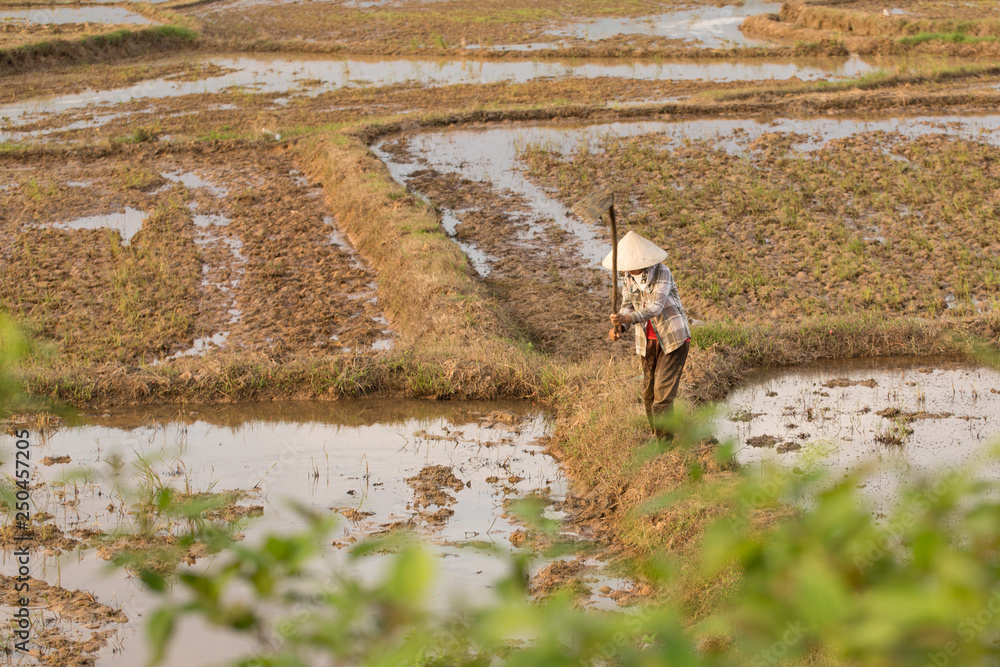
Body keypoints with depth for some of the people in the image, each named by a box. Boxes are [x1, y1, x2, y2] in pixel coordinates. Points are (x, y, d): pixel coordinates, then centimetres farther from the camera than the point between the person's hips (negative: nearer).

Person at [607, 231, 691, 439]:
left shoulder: (662, 272, -21)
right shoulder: (628, 276, -1)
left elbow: (656, 307, -30)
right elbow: (627, 306, -1)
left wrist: (628, 318, -45)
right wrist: (619, 328, -22)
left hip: (673, 337, -6)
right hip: (648, 341, 6)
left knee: (663, 391, -11)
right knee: (648, 392, 9)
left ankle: (663, 441, -6)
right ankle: (657, 436, 24)